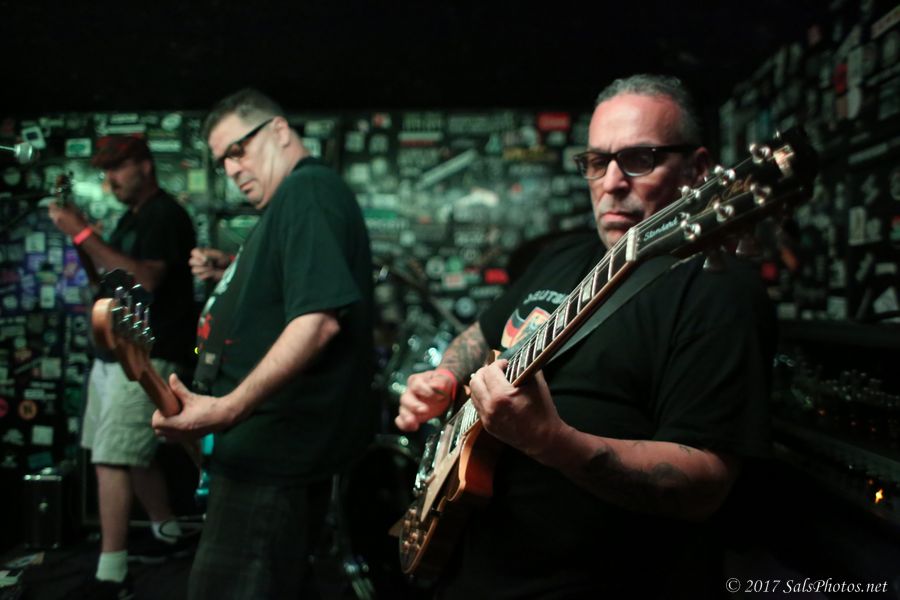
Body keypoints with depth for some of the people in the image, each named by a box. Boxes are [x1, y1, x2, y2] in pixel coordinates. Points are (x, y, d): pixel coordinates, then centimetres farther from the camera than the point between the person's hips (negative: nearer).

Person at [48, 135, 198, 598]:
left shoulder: (165, 215, -11)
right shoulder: (132, 217, 18)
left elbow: (143, 281, -24)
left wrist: (85, 234, -23)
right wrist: (80, 235, 5)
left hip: (146, 356, -10)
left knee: (112, 458, -12)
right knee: (132, 453, 15)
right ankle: (168, 535, 30)